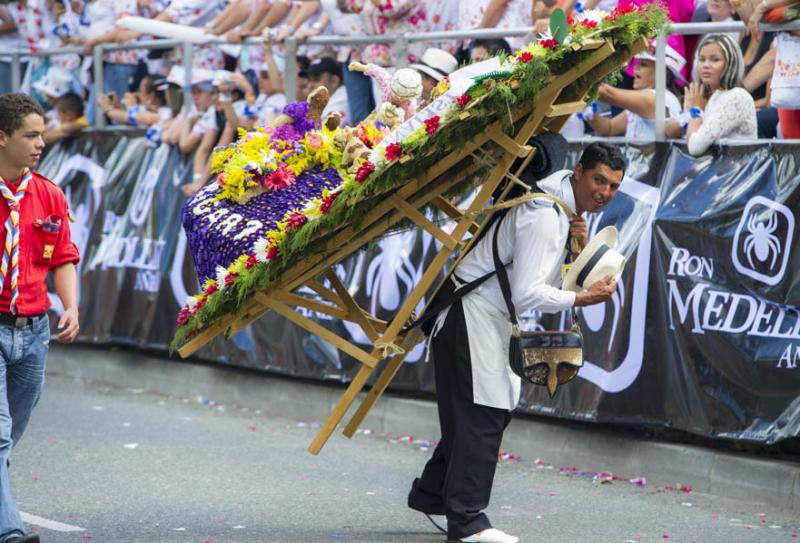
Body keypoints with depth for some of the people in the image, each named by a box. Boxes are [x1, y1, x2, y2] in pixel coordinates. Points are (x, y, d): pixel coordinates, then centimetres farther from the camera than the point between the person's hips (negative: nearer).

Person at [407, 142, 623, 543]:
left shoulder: (569, 209, 8)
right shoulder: (544, 215, -23)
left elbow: (554, 270, 13)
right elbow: (527, 293, -27)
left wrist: (580, 246, -6)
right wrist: (581, 299, -23)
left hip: (492, 316, 11)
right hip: (472, 312, -11)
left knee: (492, 409, 16)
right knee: (482, 413, -11)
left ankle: (431, 493, 27)